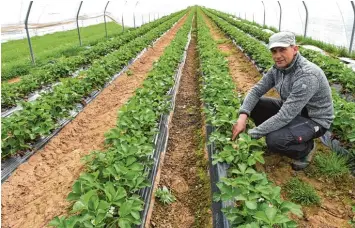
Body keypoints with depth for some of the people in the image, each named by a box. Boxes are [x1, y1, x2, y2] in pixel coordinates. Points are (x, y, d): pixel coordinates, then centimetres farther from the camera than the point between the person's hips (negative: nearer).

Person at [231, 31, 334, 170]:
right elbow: (256, 90, -5)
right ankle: (271, 133, 12)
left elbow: (285, 116, -35)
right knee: (254, 105, -8)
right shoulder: (278, 68, -8)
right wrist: (243, 116, -23)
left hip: (314, 120, -7)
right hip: (292, 110, 7)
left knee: (274, 141, -31)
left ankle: (306, 148, 1)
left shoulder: (307, 76, -34)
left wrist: (251, 135, -30)